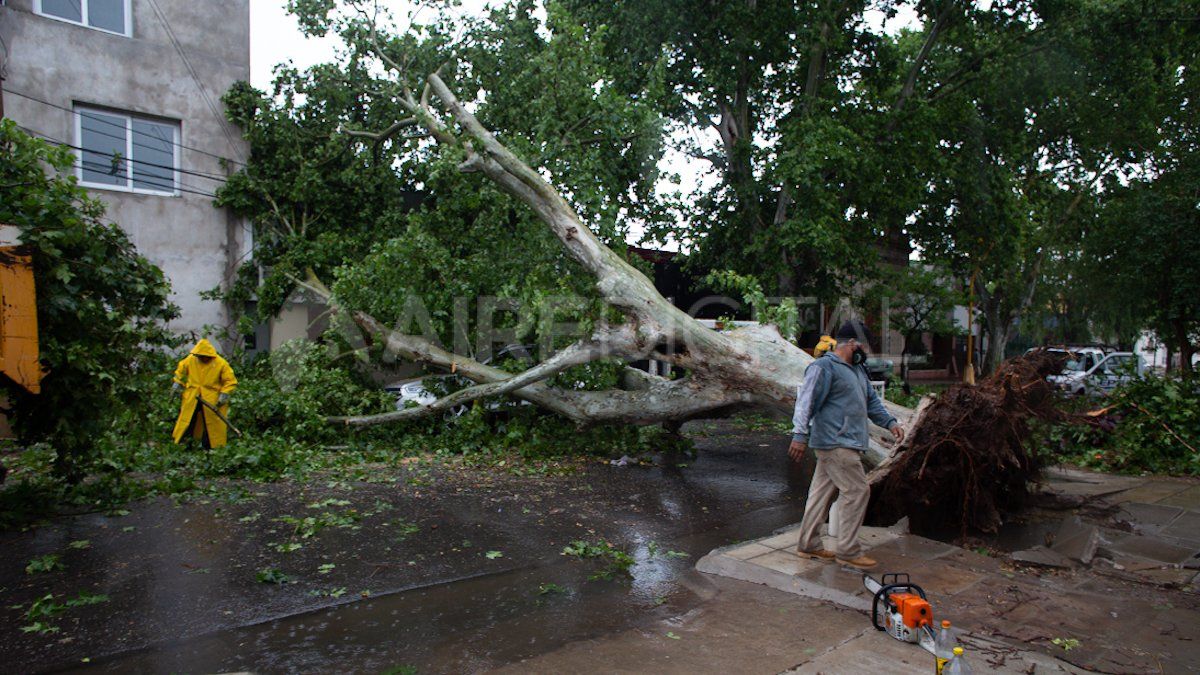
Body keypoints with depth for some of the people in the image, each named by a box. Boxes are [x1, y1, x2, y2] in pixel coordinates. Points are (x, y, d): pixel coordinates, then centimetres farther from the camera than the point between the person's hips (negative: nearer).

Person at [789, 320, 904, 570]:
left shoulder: (857, 369, 20)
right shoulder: (823, 367, -12)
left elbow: (871, 400, 27)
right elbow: (806, 401, -19)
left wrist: (890, 423, 14)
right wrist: (800, 435, -26)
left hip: (846, 445, 10)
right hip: (835, 444, -10)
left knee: (822, 493, 12)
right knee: (856, 491, -7)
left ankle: (808, 545, 20)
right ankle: (847, 551, 2)